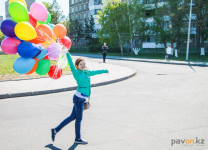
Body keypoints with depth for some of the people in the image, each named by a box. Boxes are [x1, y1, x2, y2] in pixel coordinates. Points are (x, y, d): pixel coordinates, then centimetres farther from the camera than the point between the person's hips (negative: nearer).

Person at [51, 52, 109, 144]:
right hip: (79, 98, -8)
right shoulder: (76, 73, -7)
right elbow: (71, 65, -22)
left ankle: (55, 130, 23)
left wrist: (105, 71, 44)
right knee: (79, 118, 4)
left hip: (81, 98, 8)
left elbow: (95, 72, 29)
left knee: (73, 117, 14)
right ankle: (78, 139, 19)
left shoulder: (87, 72, 14)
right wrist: (67, 54, -32)